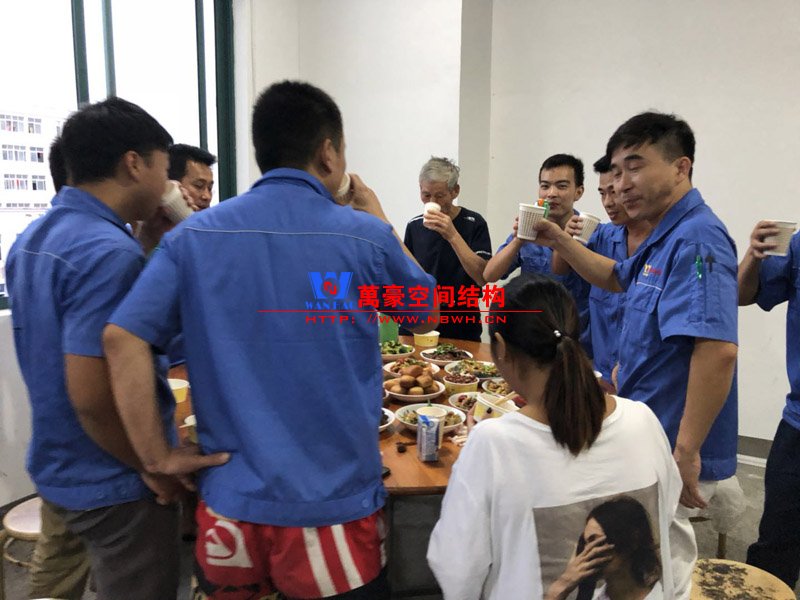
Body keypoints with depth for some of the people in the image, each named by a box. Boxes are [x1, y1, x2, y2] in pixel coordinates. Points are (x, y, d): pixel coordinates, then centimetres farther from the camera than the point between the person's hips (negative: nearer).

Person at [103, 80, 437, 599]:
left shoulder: (194, 236, -4)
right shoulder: (366, 236, -10)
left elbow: (123, 339, -12)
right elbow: (428, 313, 7)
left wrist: (158, 458, -5)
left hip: (233, 503, 3)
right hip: (335, 505, -2)